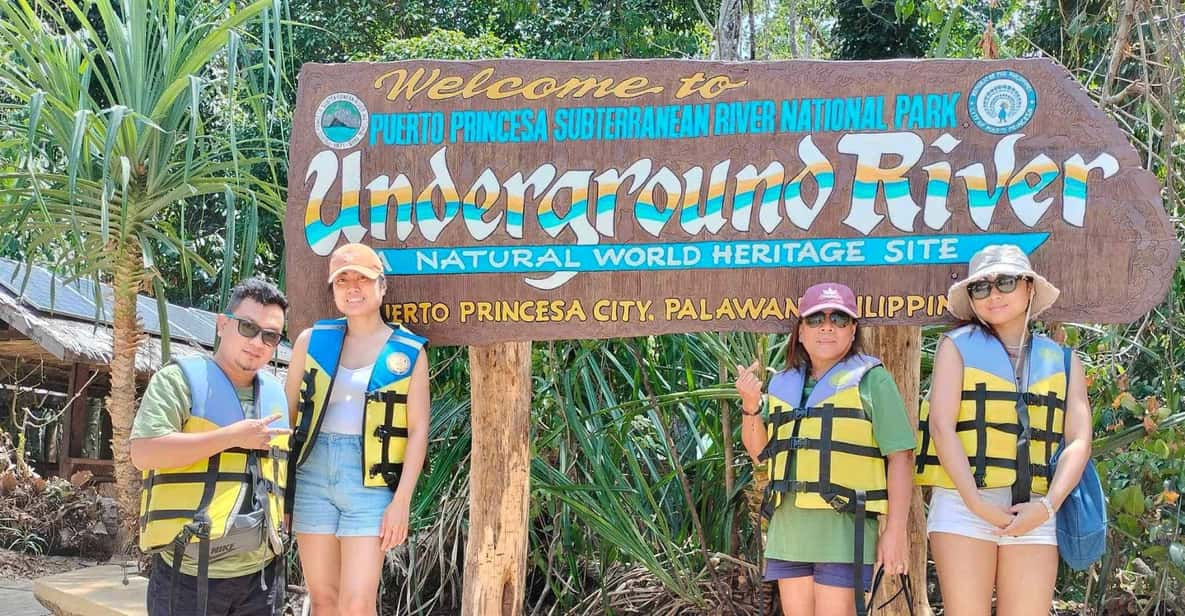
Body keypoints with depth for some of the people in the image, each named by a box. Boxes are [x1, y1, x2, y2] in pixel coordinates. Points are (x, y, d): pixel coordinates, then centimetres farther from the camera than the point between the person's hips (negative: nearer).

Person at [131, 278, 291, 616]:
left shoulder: (276, 393, 16)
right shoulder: (179, 378, -3)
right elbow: (143, 452, -17)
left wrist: (282, 531, 13)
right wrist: (233, 436, -15)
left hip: (259, 573, 6)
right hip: (188, 572, -6)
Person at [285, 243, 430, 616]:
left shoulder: (409, 352, 1)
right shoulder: (312, 341, 8)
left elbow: (418, 430, -2)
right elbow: (287, 414, 10)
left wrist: (402, 501, -9)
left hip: (370, 483, -3)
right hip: (313, 477, 3)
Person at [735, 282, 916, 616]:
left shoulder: (870, 380, 0)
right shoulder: (785, 385, 15)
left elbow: (900, 457, -4)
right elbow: (760, 451, 20)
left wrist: (895, 531, -11)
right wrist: (750, 405, 1)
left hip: (842, 529, -6)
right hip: (789, 529, 6)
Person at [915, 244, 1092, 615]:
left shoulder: (1063, 361, 15)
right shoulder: (958, 346, 8)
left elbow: (1078, 441, 6)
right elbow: (941, 426, -4)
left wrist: (1047, 505, -9)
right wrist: (976, 502, -14)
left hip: (1034, 513, 2)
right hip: (963, 505, -2)